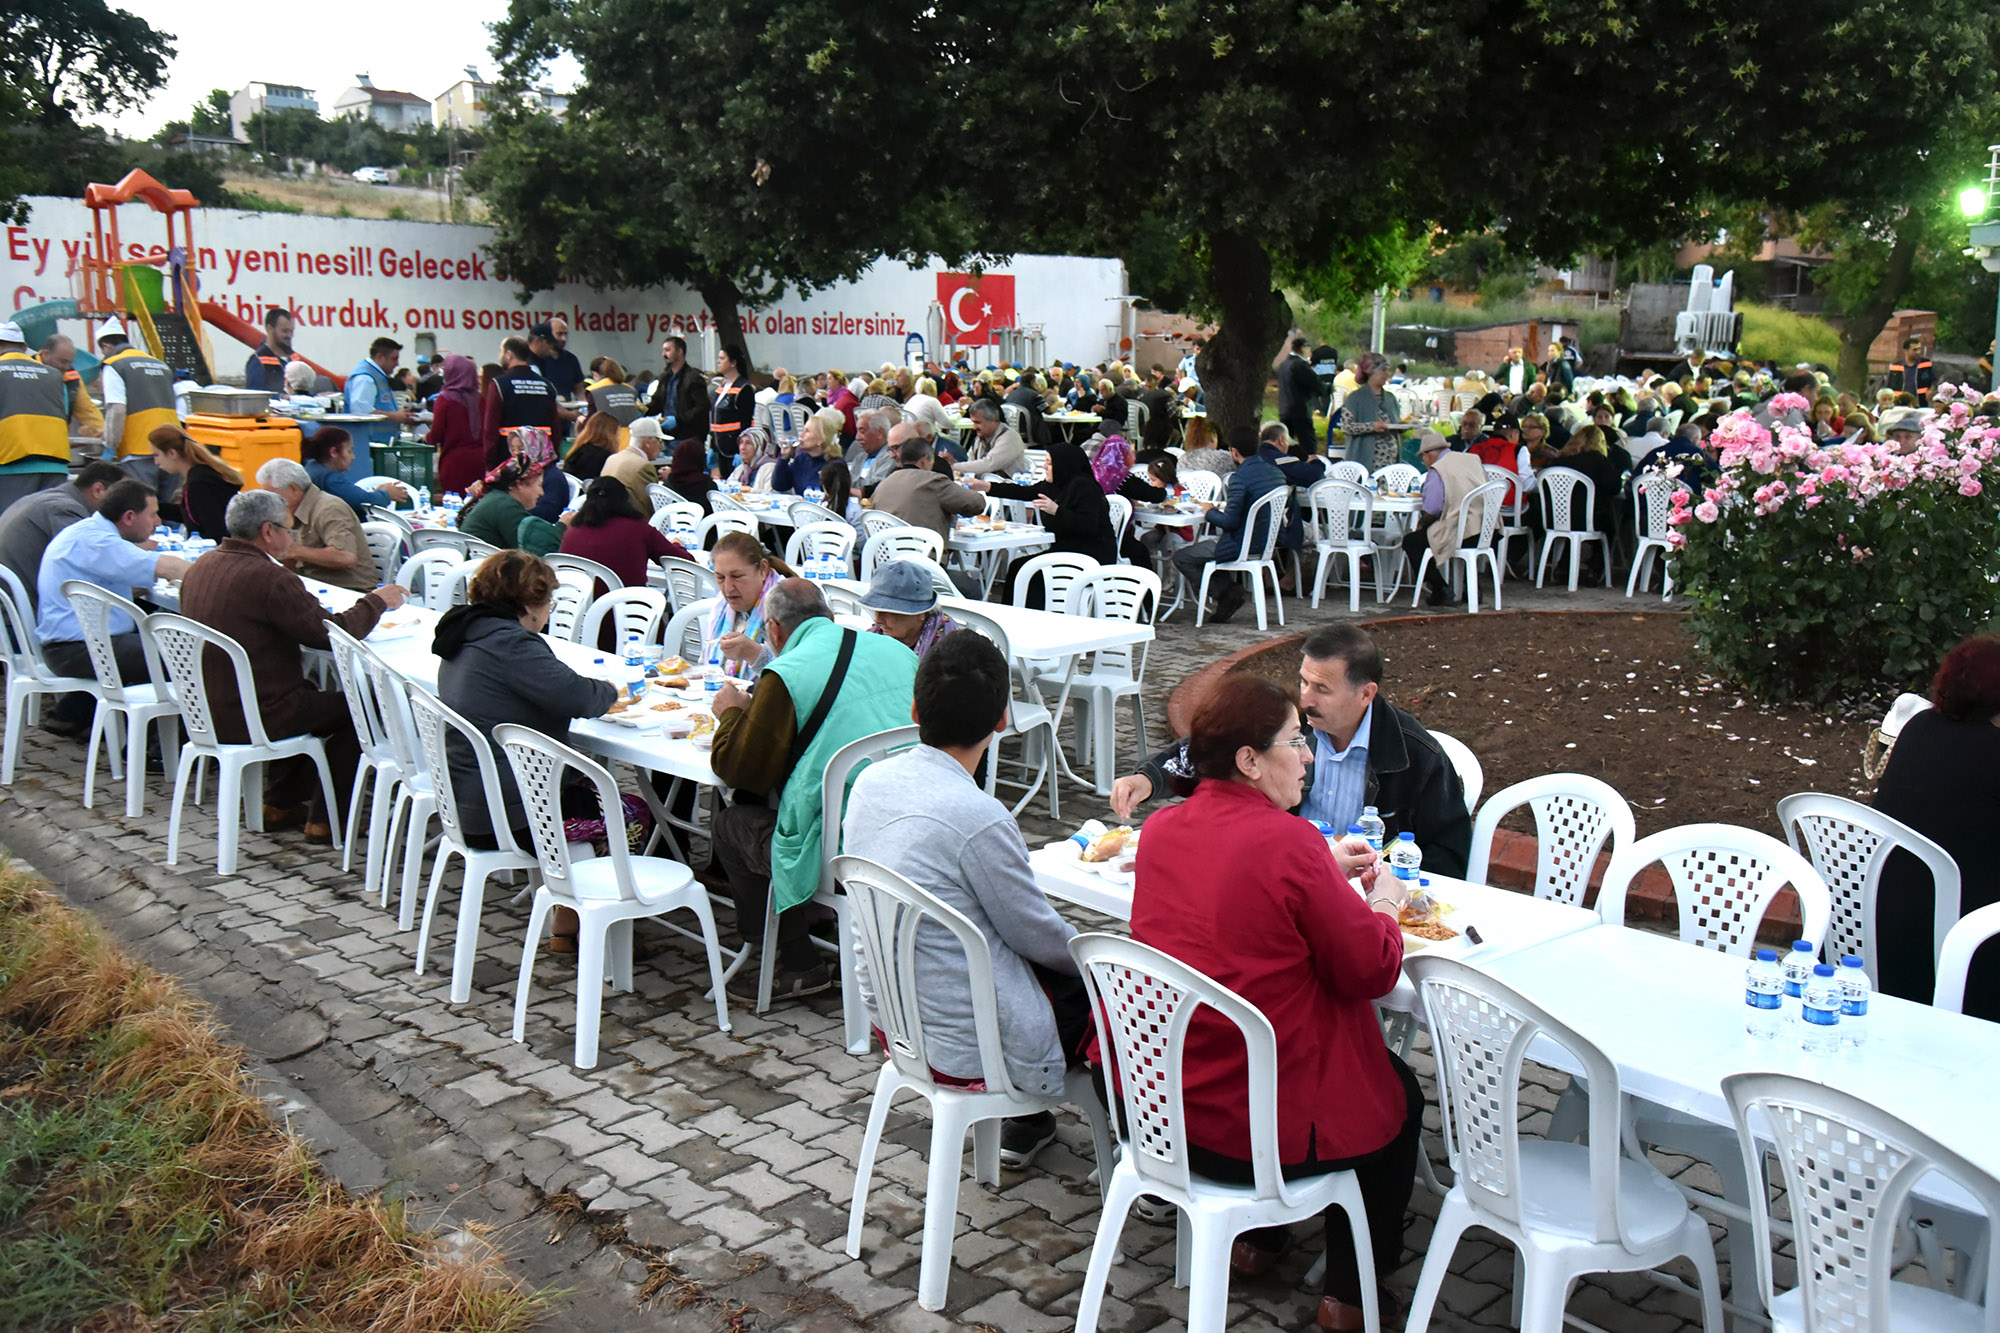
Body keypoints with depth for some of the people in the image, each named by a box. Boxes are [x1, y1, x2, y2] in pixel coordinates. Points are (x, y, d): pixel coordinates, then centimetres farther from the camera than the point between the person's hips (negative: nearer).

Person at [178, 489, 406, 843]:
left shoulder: (201, 567, 5)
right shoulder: (269, 578, -23)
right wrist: (377, 602, -3)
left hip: (207, 712, 9)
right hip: (252, 718, -9)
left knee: (309, 693, 31)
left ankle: (280, 803, 31)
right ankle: (325, 820, 11)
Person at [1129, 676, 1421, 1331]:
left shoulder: (1161, 828, -1)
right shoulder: (1289, 842, -23)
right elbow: (1371, 970, -15)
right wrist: (1383, 904, 4)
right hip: (1265, 1127, -7)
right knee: (1398, 1093, 24)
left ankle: (1258, 1240, 44)